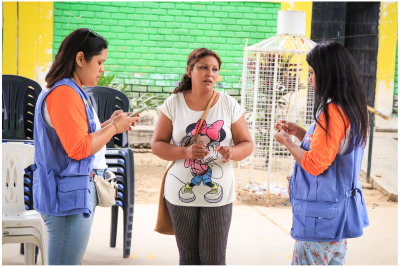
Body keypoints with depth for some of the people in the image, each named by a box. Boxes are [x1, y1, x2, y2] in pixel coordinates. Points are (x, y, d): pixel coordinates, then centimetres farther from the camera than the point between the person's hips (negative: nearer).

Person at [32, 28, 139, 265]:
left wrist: (110, 124, 10)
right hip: (69, 196, -11)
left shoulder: (74, 91, 16)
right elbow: (78, 148, -22)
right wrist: (114, 128, -11)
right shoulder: (64, 93, -17)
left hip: (79, 192, 11)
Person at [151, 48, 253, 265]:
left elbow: (247, 144, 3)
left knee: (214, 259, 0)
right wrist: (186, 152, -19)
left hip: (218, 195, 0)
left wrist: (232, 153, -20)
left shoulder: (229, 105, -1)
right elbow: (157, 145, -1)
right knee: (187, 256, 11)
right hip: (181, 194, 1)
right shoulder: (173, 104, -1)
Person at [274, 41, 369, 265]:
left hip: (321, 215, -10)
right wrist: (299, 132, 13)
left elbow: (315, 165, -21)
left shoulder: (332, 111, -20)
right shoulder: (353, 109, 9)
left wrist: (287, 142, -7)